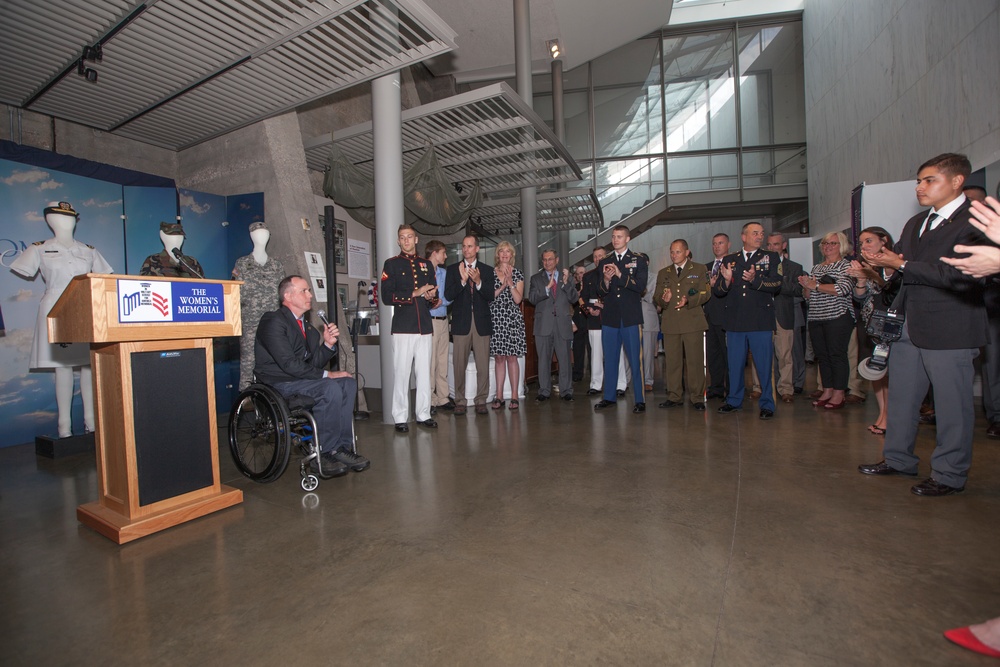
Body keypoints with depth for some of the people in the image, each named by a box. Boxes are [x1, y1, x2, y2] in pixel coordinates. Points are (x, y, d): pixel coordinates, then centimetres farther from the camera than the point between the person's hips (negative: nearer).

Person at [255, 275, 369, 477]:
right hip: (278, 383, -8)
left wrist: (328, 344, -6)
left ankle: (343, 447, -14)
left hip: (300, 378, 8)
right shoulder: (273, 321, -12)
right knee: (331, 389, -29)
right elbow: (289, 364, -21)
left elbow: (314, 363, 11)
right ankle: (324, 454, -18)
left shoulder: (305, 326, 14)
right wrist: (326, 375, -18)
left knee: (348, 383, -14)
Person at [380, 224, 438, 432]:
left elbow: (434, 292, 21)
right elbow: (387, 297, -6)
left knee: (424, 373, 6)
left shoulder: (426, 264, 17)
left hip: (425, 327, 4)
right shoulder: (391, 264, 4)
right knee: (401, 373, -2)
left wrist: (432, 295, -3)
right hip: (402, 327, -4)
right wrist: (415, 293, -10)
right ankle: (400, 418, 8)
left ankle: (423, 414, 16)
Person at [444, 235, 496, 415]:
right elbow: (448, 295, -4)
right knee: (459, 365, 1)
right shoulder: (453, 269, 8)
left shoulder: (487, 270, 9)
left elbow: (491, 297, -1)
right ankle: (460, 402, 12)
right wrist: (462, 280, -17)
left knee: (483, 365, 2)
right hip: (461, 323, 0)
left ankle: (481, 401, 13)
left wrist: (478, 282, -17)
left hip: (482, 323, 1)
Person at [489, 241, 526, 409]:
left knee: (511, 357, -2)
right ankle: (499, 396, 10)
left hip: (512, 318, -1)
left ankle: (515, 396, 5)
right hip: (495, 318, 1)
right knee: (498, 358, 4)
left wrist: (510, 283, -11)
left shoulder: (517, 273, 7)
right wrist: (502, 286, -9)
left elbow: (518, 299, -1)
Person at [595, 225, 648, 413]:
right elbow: (600, 292, 7)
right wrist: (606, 280, -13)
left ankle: (640, 400, 5)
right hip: (610, 317, 3)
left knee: (635, 360, -3)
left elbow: (640, 286, -9)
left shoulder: (638, 261, 5)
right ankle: (609, 396, 20)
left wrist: (620, 275, -18)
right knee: (609, 359, 9)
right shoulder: (605, 263, 13)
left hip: (631, 317, -3)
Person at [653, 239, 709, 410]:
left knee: (695, 361, -2)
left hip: (692, 321, -2)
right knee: (672, 361, 4)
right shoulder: (663, 273, 18)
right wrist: (664, 300, -11)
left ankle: (697, 398, 8)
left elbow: (705, 293, 2)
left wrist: (688, 301, -16)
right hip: (670, 323, 3)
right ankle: (674, 396, 14)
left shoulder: (699, 269, 10)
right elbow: (657, 297, 12)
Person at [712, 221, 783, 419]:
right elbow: (716, 291, 7)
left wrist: (755, 279, -23)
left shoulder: (771, 258, 8)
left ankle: (767, 404, 14)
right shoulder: (729, 260, 12)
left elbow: (777, 285, -6)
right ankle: (735, 401, 24)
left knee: (764, 365, 1)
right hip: (734, 321, 2)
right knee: (735, 364, 10)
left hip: (760, 321, -2)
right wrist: (726, 280, -14)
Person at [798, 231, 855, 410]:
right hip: (816, 319, 6)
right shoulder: (816, 268, 18)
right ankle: (827, 391, 17)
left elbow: (844, 288, -17)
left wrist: (816, 286, -11)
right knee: (822, 355, 8)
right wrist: (806, 286, -3)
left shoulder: (845, 265, 0)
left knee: (837, 354, -5)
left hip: (837, 317, -6)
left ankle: (839, 394, 3)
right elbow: (808, 295, 18)